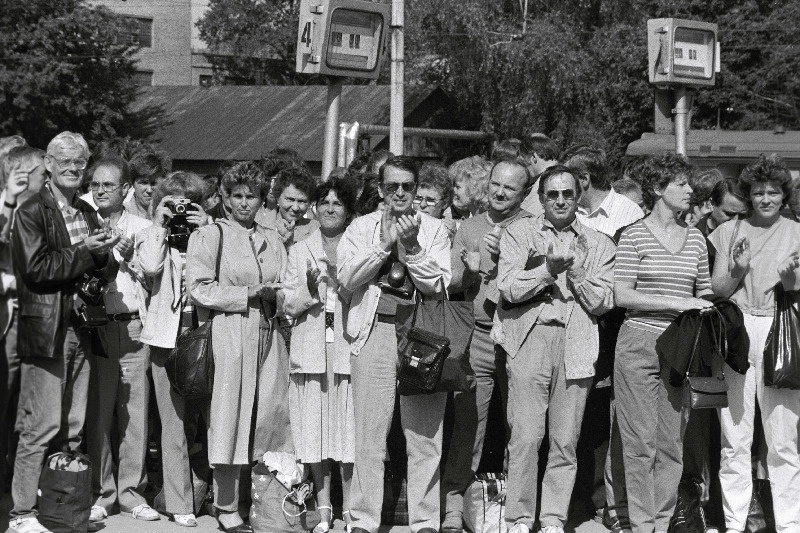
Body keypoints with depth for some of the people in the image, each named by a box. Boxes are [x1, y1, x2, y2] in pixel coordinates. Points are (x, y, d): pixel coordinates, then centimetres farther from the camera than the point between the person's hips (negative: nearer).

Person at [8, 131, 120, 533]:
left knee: (73, 429, 9)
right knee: (41, 427, -6)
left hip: (81, 331, 7)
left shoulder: (88, 213, 17)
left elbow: (108, 271, 16)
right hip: (45, 332, -7)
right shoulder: (31, 212, -3)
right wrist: (84, 253, -13)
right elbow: (35, 269, -13)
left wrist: (104, 253, -6)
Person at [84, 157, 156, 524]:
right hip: (95, 326, -1)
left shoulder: (142, 228, 10)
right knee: (97, 413, 0)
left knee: (135, 412, 3)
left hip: (134, 327, 1)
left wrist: (129, 256, -10)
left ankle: (131, 490, 12)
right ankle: (100, 493, 9)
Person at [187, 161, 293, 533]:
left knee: (269, 414, 1)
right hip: (227, 337, -5)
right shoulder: (208, 236, 3)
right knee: (229, 418, -5)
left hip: (266, 337, 5)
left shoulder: (272, 240, 19)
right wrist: (249, 294, -10)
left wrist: (273, 293, -7)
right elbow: (200, 289, -7)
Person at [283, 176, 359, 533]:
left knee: (350, 426, -4)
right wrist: (310, 291, -12)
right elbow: (287, 305, 6)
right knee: (316, 428, 2)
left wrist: (342, 283, -16)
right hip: (311, 350, 2)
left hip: (349, 348, -2)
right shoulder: (300, 251, 13)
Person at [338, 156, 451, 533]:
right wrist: (384, 244, -10)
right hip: (374, 331, 0)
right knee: (370, 434, 1)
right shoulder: (361, 227, 10)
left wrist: (411, 246, -12)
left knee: (425, 435, 1)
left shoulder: (434, 230, 8)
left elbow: (438, 285, -2)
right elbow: (346, 276, -3)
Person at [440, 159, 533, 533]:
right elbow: (452, 286, 13)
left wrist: (504, 256, -15)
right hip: (477, 338, 2)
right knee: (467, 423, -1)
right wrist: (470, 271, -6)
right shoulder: (468, 228, 15)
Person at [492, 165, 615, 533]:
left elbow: (602, 302, 7)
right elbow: (508, 288, -2)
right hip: (529, 339, -2)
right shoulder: (519, 233, 9)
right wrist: (549, 270, -12)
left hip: (577, 344, 2)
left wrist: (575, 271, -6)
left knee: (566, 441, 2)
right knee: (526, 436, -7)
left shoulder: (598, 244, 14)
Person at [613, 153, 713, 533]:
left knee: (673, 442, 5)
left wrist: (708, 310, -3)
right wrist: (675, 303, -15)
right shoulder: (634, 236, -3)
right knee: (641, 441, -3)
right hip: (639, 345, -4)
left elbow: (704, 293, 19)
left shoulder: (696, 238, 12)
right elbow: (622, 295, -10)